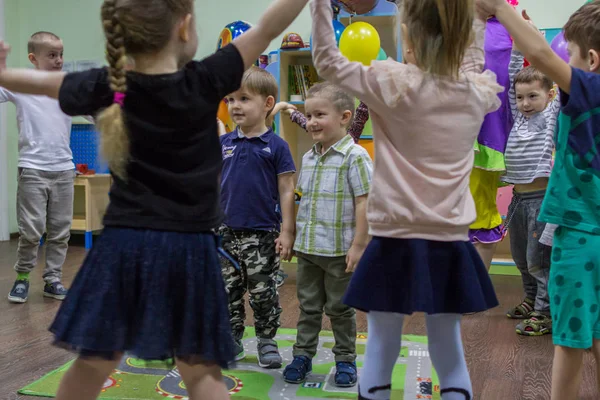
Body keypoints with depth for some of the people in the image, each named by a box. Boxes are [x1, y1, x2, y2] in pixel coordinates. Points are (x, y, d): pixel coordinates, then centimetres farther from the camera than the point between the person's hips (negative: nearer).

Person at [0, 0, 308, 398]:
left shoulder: (107, 87, -1)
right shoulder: (204, 82, -9)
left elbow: (42, 82, 15)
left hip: (123, 245, 2)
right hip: (188, 249, -2)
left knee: (94, 363, 17)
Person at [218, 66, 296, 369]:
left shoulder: (276, 146, -6)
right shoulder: (223, 143, 5)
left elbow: (286, 192, -5)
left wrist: (287, 232, -8)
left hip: (262, 233, -4)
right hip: (227, 232, 4)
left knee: (263, 292, 5)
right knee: (228, 290, 11)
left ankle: (266, 341, 21)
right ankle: (232, 340, 25)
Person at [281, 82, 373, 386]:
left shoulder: (355, 156, -13)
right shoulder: (308, 158, 8)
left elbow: (364, 204, -15)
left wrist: (358, 246, -17)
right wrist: (297, 237, 14)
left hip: (339, 251, -6)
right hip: (307, 249, 6)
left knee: (339, 308, 8)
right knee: (308, 306, 14)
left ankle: (345, 359, 23)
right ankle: (302, 355, 25)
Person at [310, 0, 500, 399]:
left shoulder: (394, 84, -10)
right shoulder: (479, 93, 1)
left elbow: (328, 61, 0)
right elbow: (471, 63, 26)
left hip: (397, 243, -3)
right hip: (449, 246, 3)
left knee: (380, 353, 7)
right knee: (449, 354, 14)